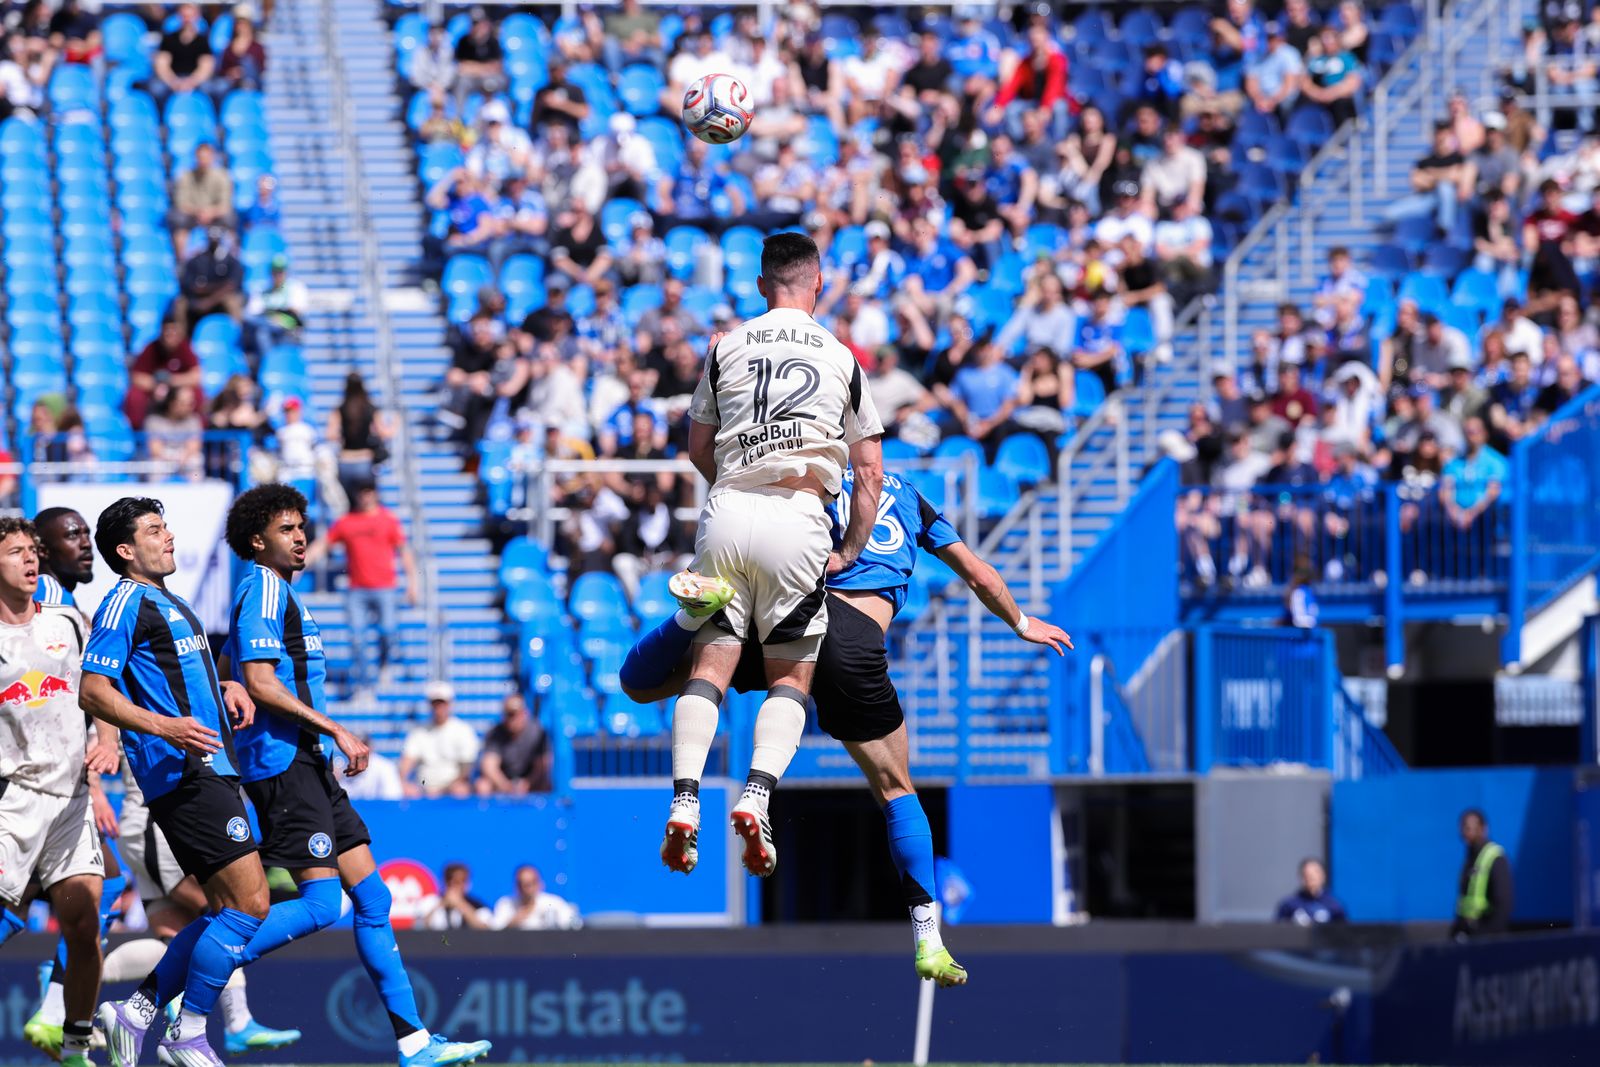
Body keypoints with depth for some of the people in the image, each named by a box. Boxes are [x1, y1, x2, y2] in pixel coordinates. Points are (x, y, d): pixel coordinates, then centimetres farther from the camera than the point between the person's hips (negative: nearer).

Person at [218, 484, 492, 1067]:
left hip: (307, 764, 10)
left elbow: (227, 679, 29)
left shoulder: (275, 592, 21)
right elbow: (259, 683, -20)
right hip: (285, 762, -10)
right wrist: (335, 729, -20)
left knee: (372, 895, 6)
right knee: (319, 904, -16)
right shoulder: (265, 589, -10)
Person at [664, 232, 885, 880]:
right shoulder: (842, 359, 12)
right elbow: (870, 471, 12)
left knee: (711, 664, 1)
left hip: (728, 511, 1)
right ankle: (756, 797, -18)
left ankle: (684, 803, -17)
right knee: (791, 677, 5)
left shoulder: (726, 348, 13)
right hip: (800, 522, -1)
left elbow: (698, 448, 21)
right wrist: (851, 552, 20)